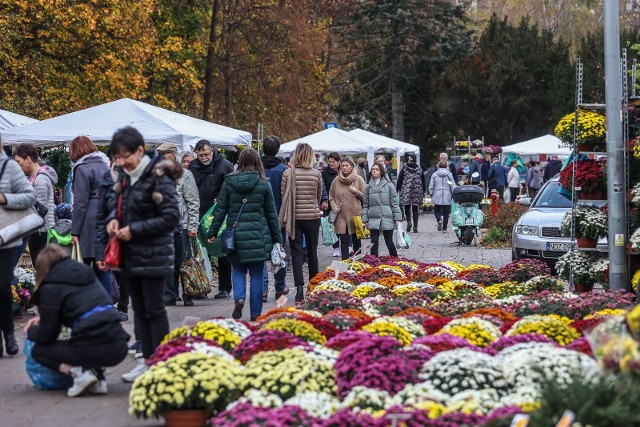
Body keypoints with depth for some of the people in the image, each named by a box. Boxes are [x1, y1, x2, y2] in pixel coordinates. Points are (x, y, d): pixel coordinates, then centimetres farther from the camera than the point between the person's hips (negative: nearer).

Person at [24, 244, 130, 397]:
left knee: (38, 351, 17)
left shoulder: (50, 287, 1)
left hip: (94, 350, -6)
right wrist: (43, 319, 39)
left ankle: (79, 373, -4)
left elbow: (47, 335, 5)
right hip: (119, 348, 6)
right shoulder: (87, 274, 21)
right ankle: (98, 376, 14)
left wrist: (31, 331, 28)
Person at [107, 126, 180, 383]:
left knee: (154, 309, -4)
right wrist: (113, 219, -1)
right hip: (131, 255, 8)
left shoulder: (158, 178, -16)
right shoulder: (124, 176, 8)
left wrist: (134, 230, -19)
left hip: (154, 255, -8)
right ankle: (147, 360, 21)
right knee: (140, 310, 13)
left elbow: (171, 218, -18)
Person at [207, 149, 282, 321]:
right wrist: (277, 237, 10)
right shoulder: (263, 183, -2)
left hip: (236, 234, 0)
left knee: (238, 270, 15)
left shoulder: (229, 182, -1)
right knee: (256, 274, 8)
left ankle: (239, 298, -12)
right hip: (258, 235, 0)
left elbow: (220, 210, 0)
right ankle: (256, 313, 9)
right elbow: (271, 213, 3)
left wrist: (212, 232, 8)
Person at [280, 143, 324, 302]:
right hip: (313, 217, 2)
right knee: (312, 252, 15)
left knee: (297, 253, 0)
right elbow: (319, 196, 7)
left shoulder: (288, 174, -9)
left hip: (295, 217, -2)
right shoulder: (317, 174, -4)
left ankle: (299, 287, -14)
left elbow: (283, 195, -3)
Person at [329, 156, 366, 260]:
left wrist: (356, 192, -13)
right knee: (343, 241, -1)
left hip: (356, 215, -1)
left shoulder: (359, 180, 0)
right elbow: (331, 197, 12)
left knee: (356, 241, 10)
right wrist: (334, 206, -5)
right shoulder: (336, 181, 4)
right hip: (341, 216, 1)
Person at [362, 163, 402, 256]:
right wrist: (365, 220, 4)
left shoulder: (389, 185, 2)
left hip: (387, 219, -2)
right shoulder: (368, 187, 9)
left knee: (389, 242, 1)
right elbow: (365, 205, 11)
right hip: (373, 220, 2)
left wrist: (397, 218, -5)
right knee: (374, 243, 1)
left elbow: (395, 203, 1)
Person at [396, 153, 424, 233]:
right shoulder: (419, 169, 6)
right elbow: (423, 182, 11)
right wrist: (423, 192, 19)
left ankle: (409, 222, -16)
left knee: (407, 207, 8)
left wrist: (397, 190, 7)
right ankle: (415, 227, 3)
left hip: (406, 191, -2)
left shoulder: (404, 169, -1)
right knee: (415, 209, 5)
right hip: (417, 192, 2)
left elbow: (399, 180, 0)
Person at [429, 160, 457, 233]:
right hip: (447, 197, 0)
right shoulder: (449, 174, -1)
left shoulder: (434, 174, 0)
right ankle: (444, 228, 9)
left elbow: (431, 187, 2)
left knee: (436, 211, 12)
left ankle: (439, 219, -18)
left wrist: (432, 194, 15)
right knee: (446, 213, 9)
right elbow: (453, 186, -1)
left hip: (437, 197, 0)